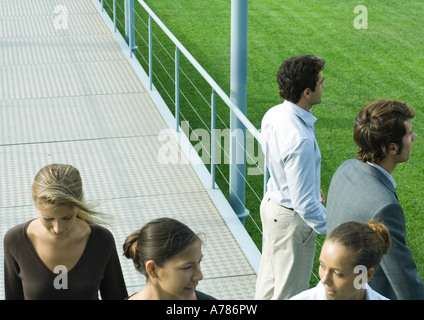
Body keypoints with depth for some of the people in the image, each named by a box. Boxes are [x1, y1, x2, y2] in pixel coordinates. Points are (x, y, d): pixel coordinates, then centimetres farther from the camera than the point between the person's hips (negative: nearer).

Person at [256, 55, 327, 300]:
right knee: (290, 291, 13)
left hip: (272, 203, 9)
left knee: (270, 279, 28)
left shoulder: (273, 115, -8)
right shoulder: (300, 140, -36)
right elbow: (304, 204, -32)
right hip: (292, 219, -9)